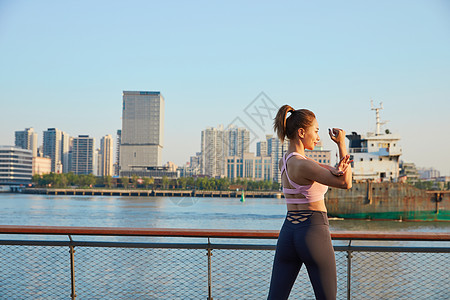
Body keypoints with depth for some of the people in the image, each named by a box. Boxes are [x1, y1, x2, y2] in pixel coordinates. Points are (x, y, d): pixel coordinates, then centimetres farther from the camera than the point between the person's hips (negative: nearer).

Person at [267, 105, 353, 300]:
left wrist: (337, 169, -18)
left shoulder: (283, 162, 9)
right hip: (314, 232, -7)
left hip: (288, 233, 7)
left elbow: (324, 169, 5)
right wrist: (342, 145, -6)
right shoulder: (302, 165, -18)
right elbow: (346, 183, -13)